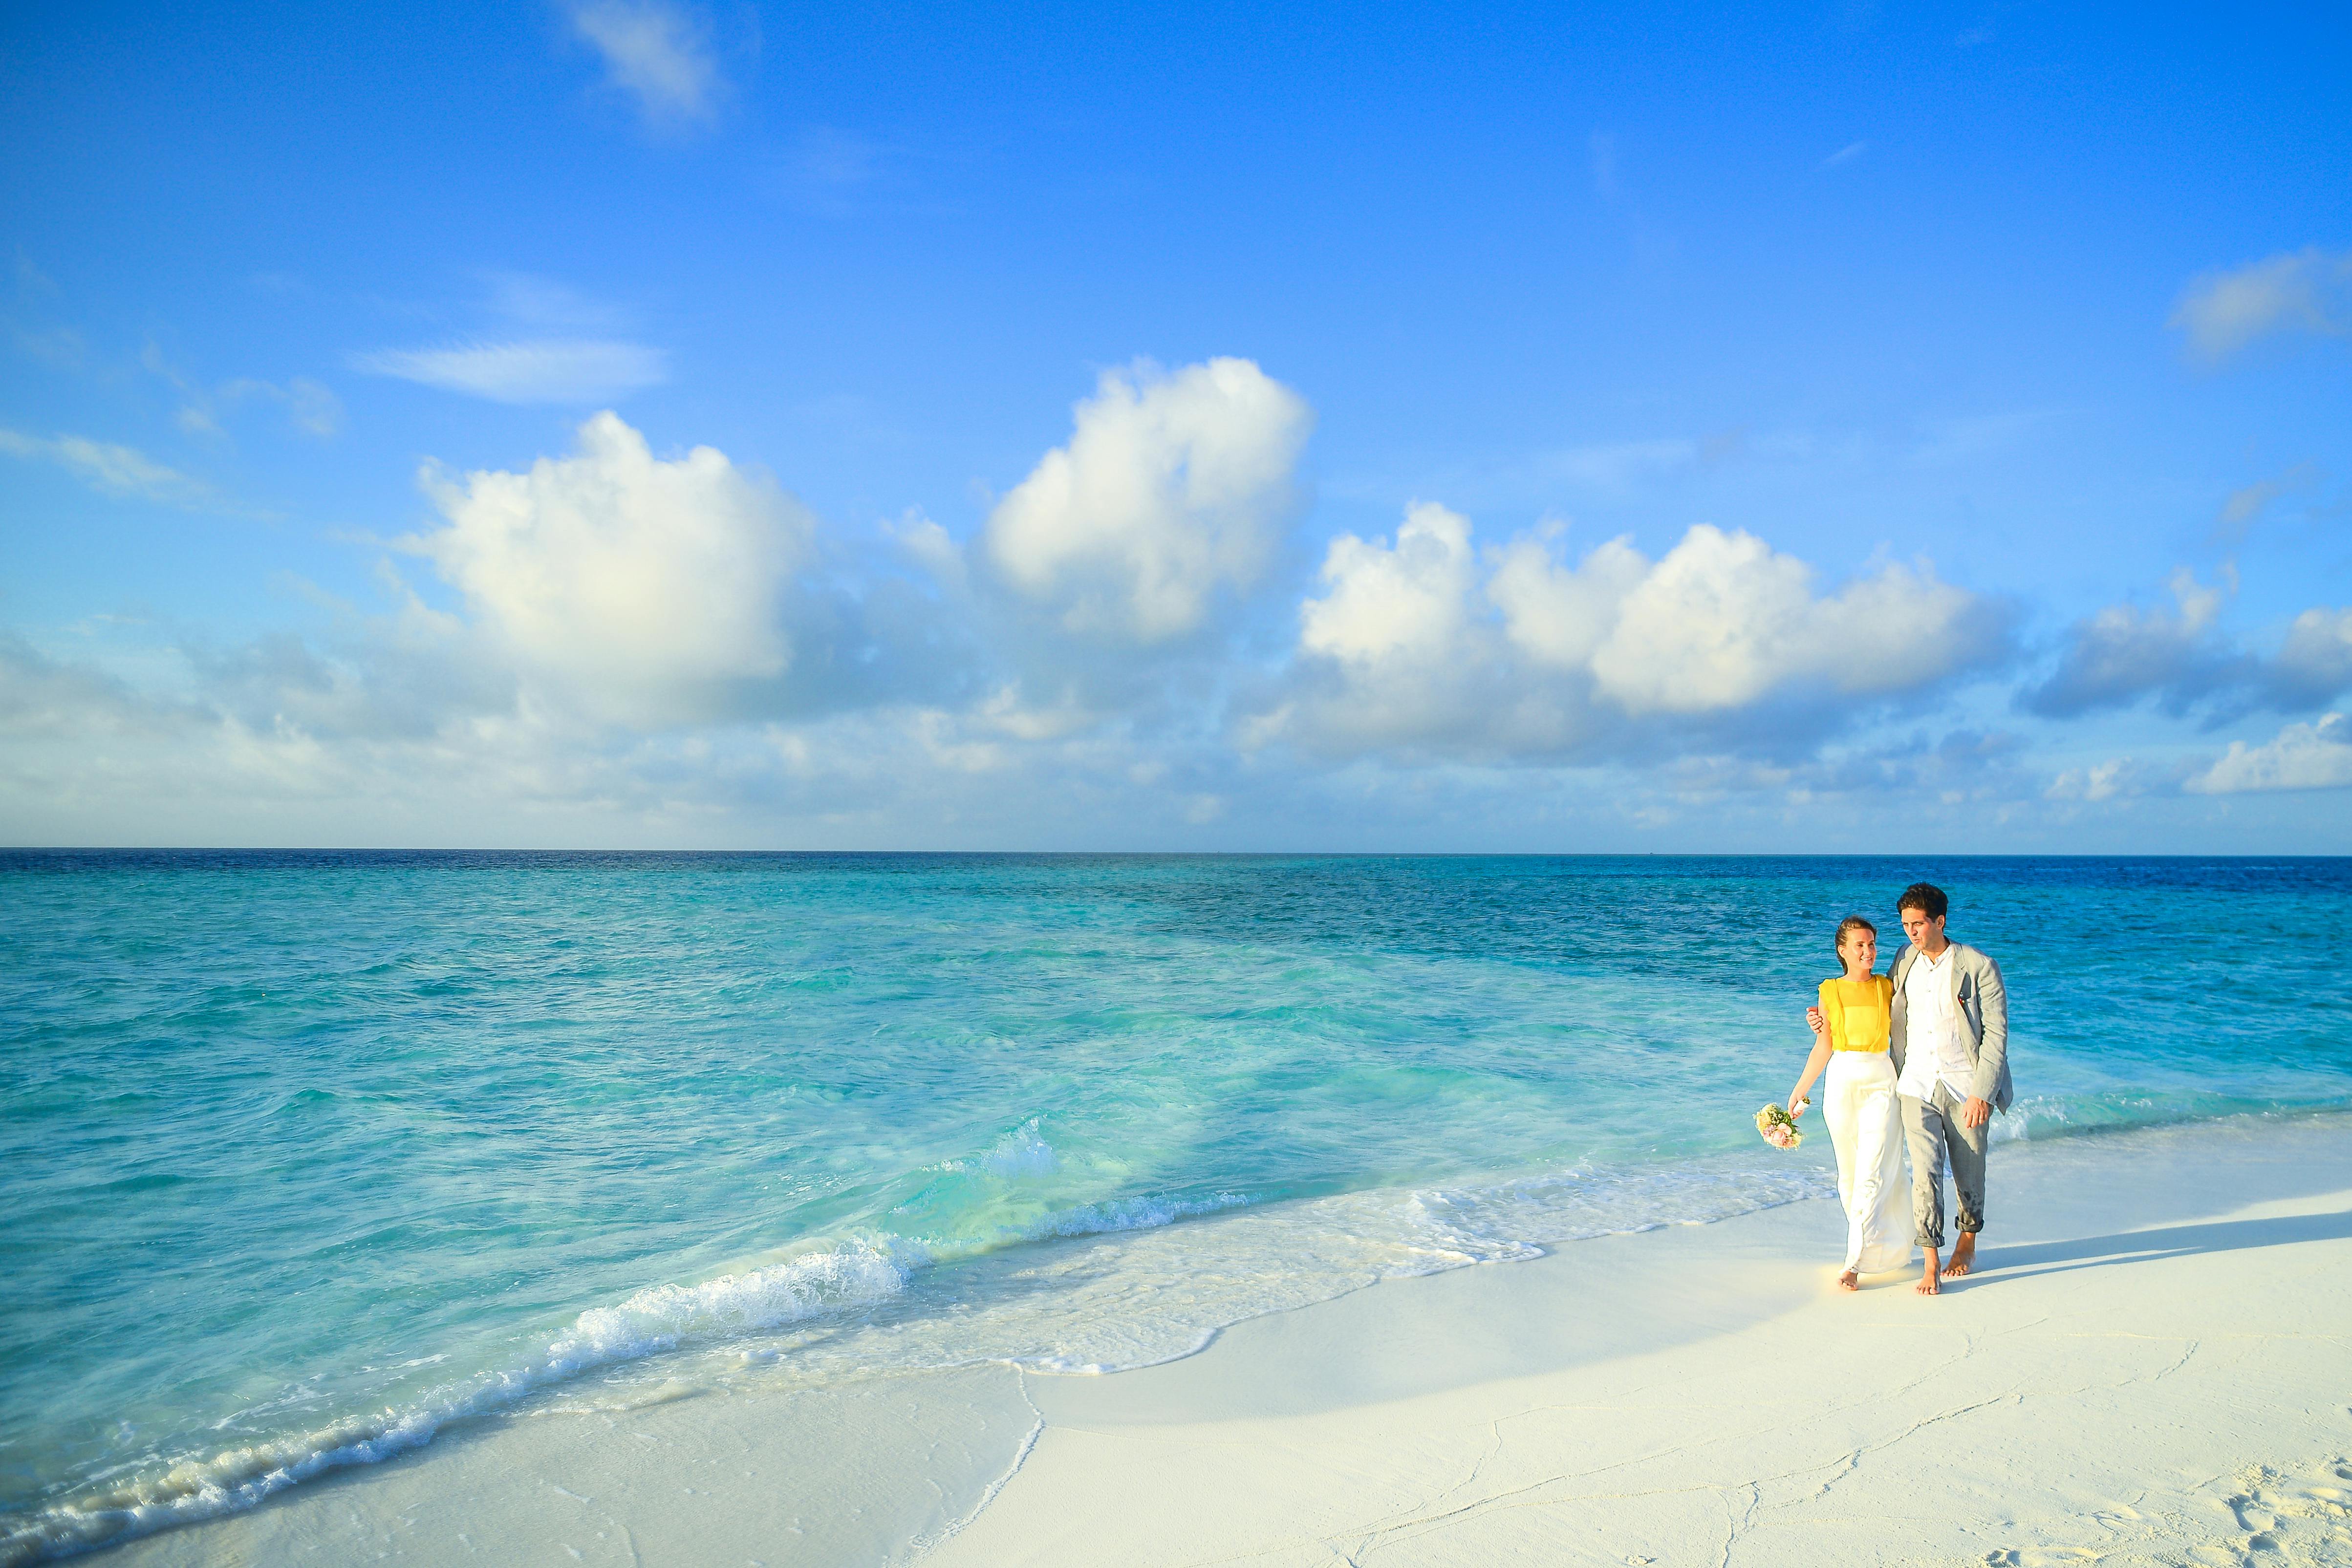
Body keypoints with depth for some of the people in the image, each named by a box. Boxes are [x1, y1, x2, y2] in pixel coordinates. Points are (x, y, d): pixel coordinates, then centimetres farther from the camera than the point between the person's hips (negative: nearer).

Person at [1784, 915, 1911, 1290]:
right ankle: (1880, 1245, 25)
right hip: (1842, 1081, 2)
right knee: (1848, 1175, 7)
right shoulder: (1830, 991, 4)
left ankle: (1855, 1263, -11)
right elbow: (1823, 1048, 10)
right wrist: (1800, 1091, 11)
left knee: (1871, 1174, -10)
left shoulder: (1888, 988, 3)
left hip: (1881, 1081, -2)